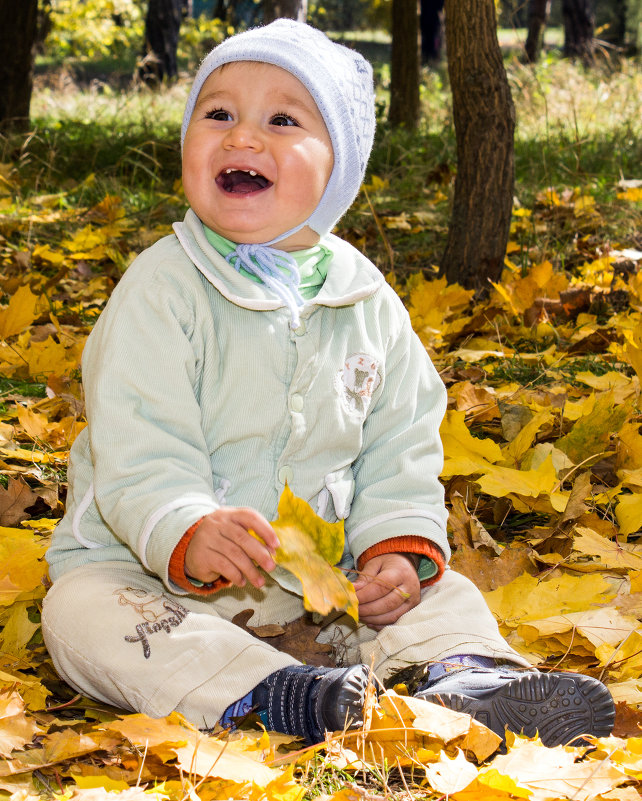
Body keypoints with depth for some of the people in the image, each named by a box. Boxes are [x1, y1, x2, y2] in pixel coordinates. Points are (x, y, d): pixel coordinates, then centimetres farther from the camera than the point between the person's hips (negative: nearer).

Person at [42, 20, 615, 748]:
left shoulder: (368, 301, 2)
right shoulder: (161, 289, -13)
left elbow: (399, 448, 5)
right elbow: (139, 449, -20)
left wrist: (399, 547, -12)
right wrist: (189, 537, -39)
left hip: (321, 573, 4)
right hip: (154, 564, -4)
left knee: (440, 591, -8)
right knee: (83, 609, -32)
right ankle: (272, 696, -46)